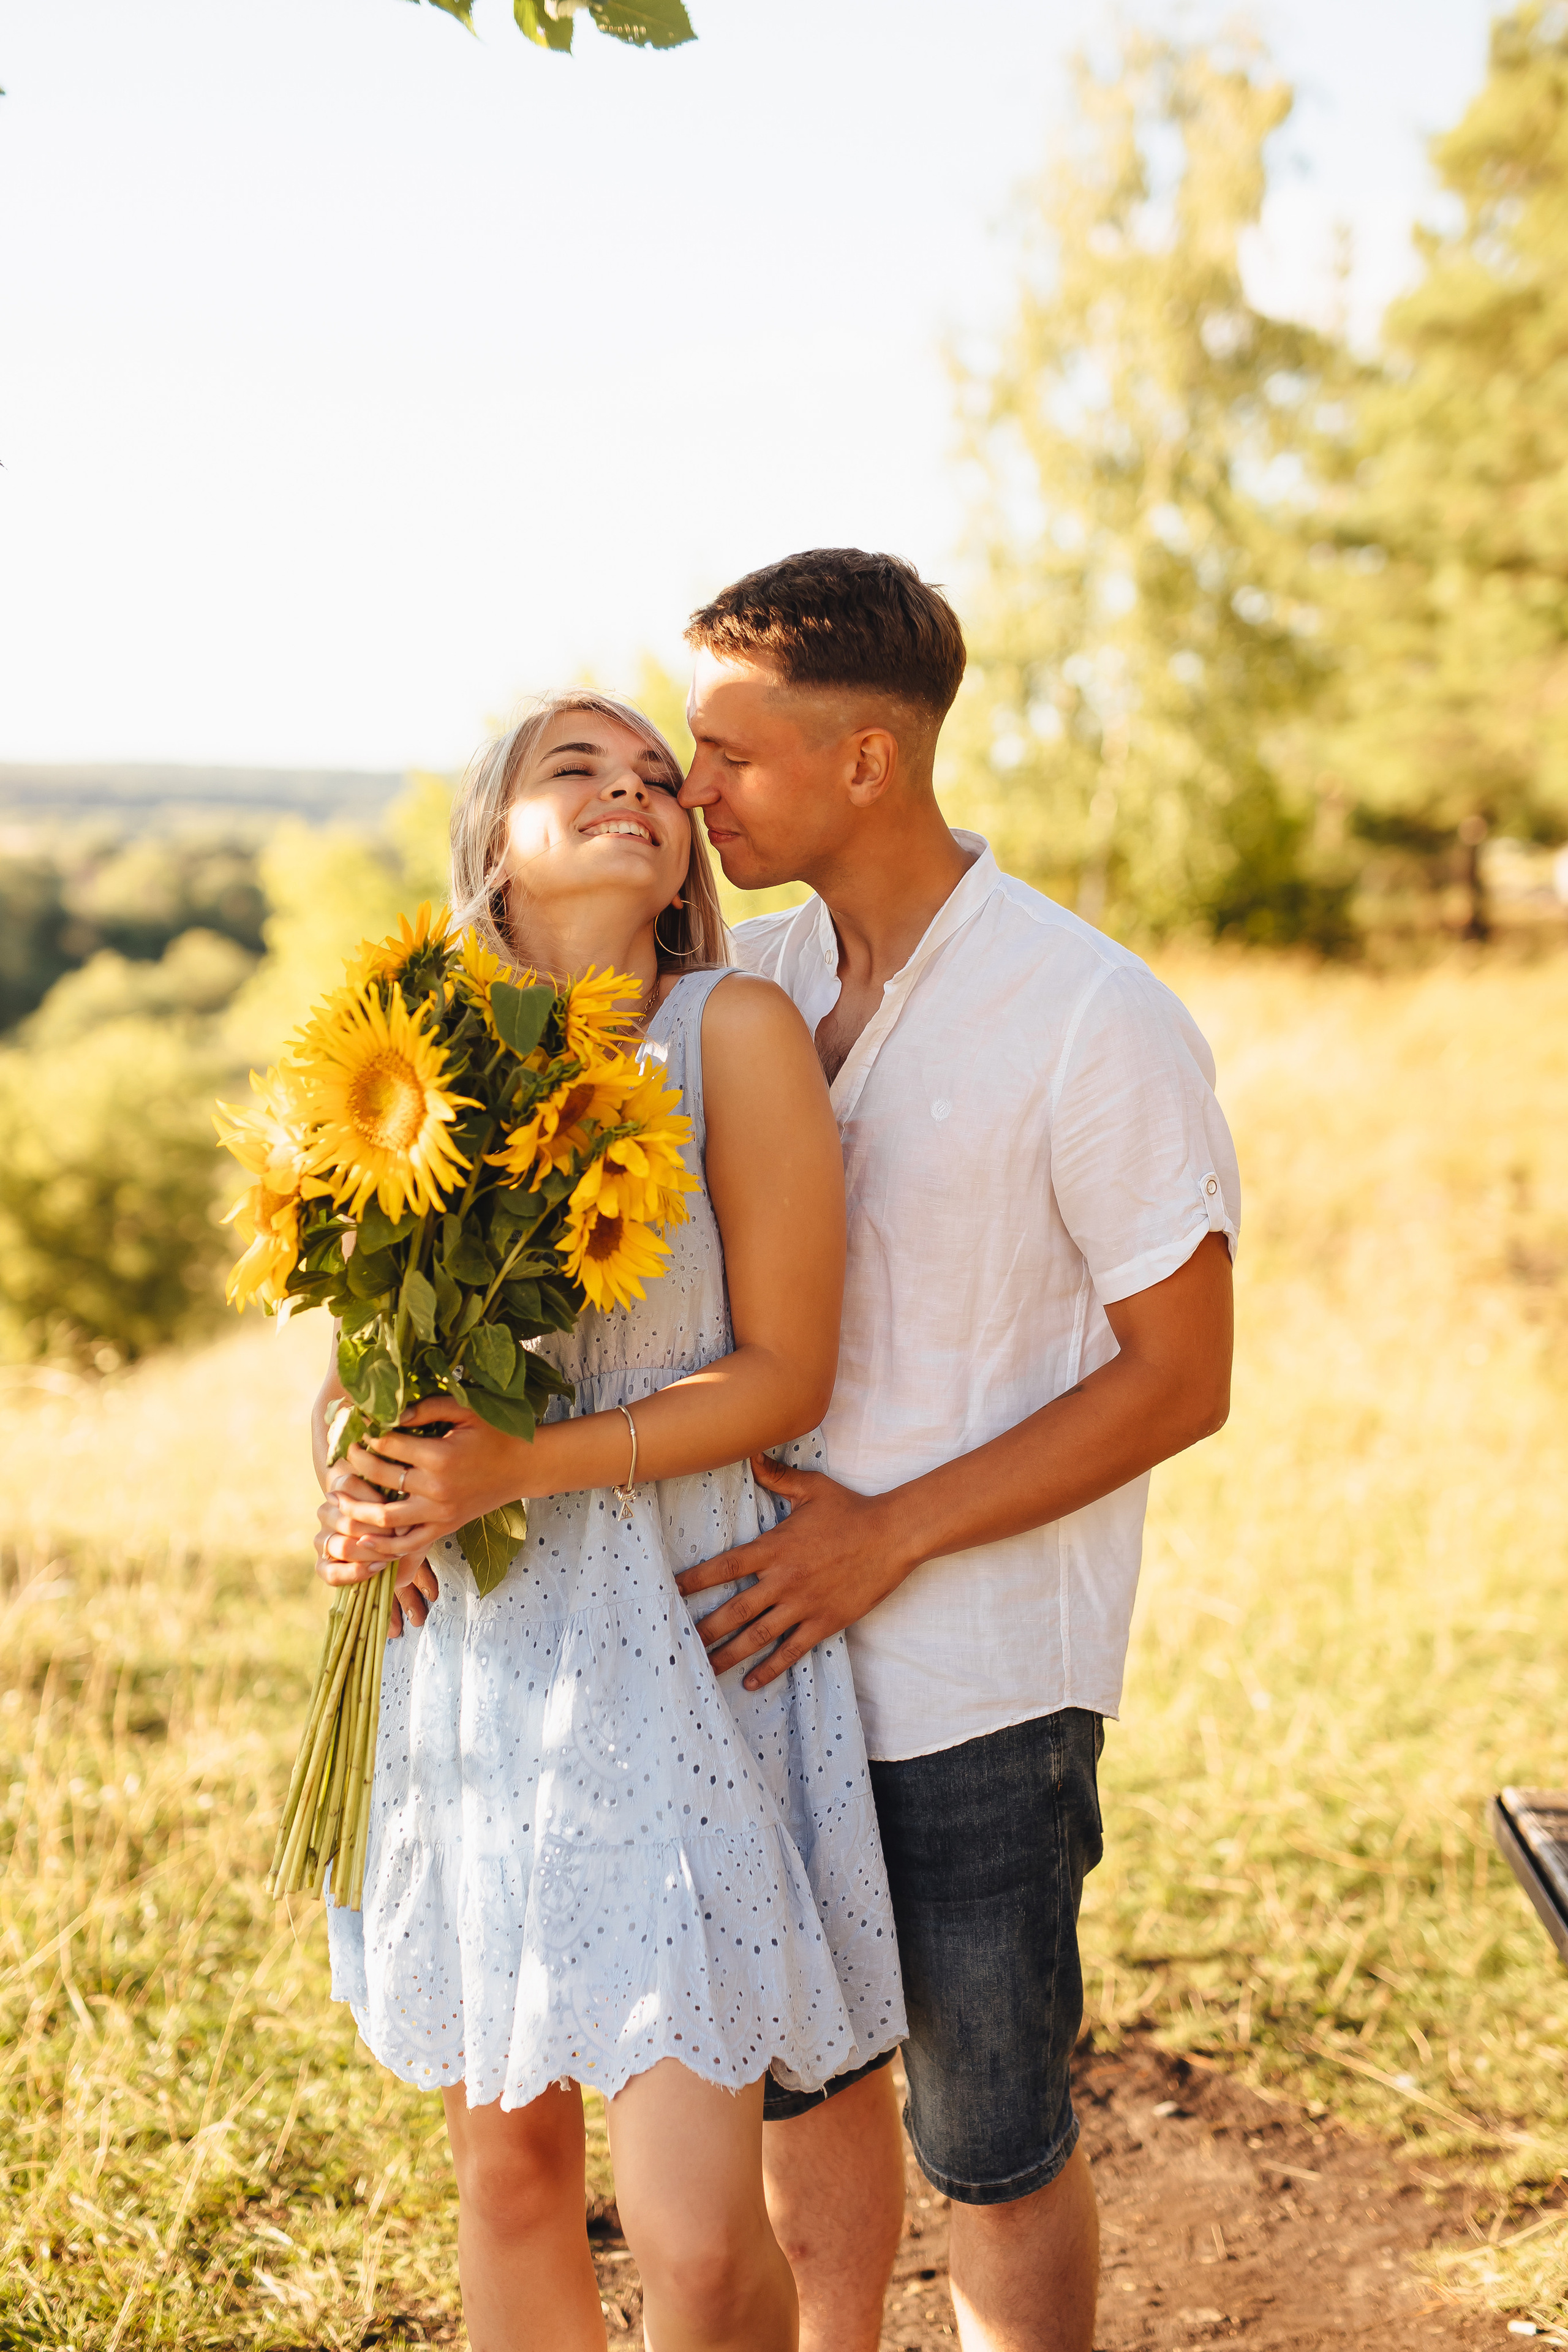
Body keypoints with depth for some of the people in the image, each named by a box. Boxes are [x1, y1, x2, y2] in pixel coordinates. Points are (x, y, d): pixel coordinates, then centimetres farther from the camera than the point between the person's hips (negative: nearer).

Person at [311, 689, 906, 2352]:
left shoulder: (735, 1030, -7)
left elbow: (783, 1372, -8)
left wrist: (523, 1468, -18)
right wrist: (352, 1492, -4)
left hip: (677, 1652, -4)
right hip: (465, 1651, 4)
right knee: (504, 2167, 14)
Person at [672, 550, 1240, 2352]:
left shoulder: (1094, 1022, -15)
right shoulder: (748, 985, 2)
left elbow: (1182, 1379, -12)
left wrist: (888, 1535, -19)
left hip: (978, 1680, -5)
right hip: (766, 1643, 5)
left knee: (989, 2143, 9)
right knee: (799, 2077, 20)